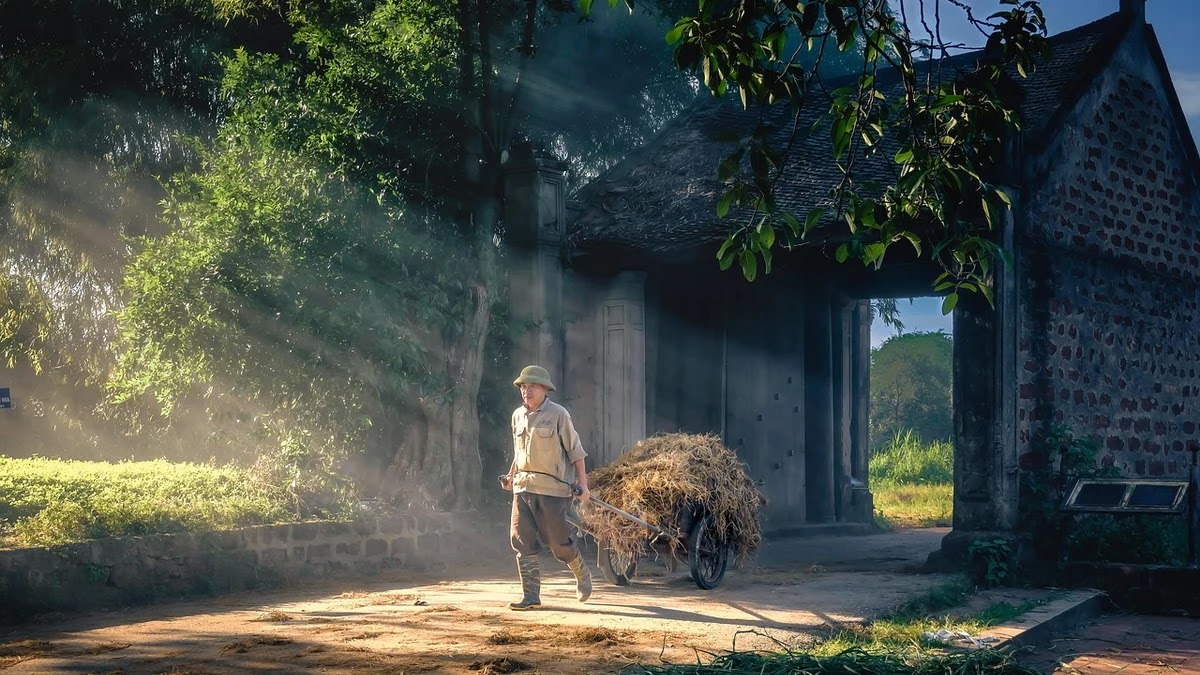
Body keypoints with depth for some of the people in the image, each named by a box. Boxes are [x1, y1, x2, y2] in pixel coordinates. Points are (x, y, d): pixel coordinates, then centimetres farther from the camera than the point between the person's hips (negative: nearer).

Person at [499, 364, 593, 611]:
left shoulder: (558, 414, -5)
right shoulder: (517, 415, 12)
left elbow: (575, 451, -3)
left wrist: (582, 483, -7)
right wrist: (511, 476, 23)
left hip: (550, 488, -5)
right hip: (522, 487, 5)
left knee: (558, 541, 0)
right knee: (522, 540, -3)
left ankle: (582, 576, 28)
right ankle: (530, 596, 1)